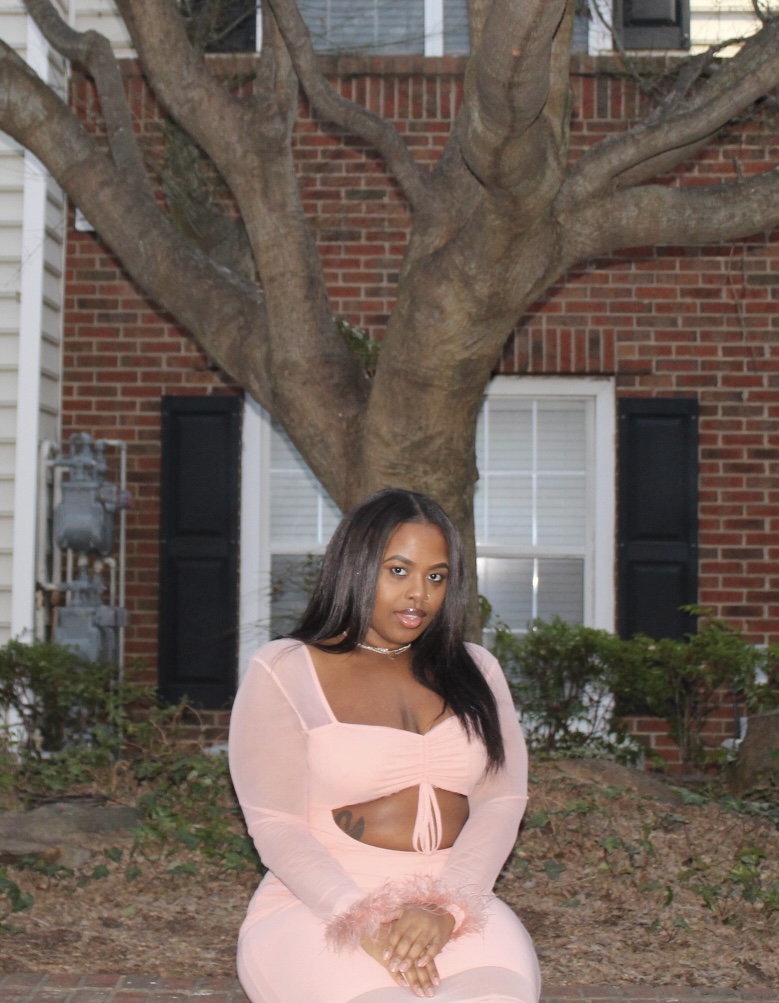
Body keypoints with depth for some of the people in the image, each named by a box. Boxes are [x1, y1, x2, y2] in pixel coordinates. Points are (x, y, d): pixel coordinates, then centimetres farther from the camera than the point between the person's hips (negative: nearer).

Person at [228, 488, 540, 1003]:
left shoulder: (474, 672, 13)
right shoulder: (282, 674, 1)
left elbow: (502, 801, 3)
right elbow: (276, 827, -5)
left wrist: (445, 907, -15)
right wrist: (363, 921, -20)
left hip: (453, 901, 2)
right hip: (319, 906, -2)